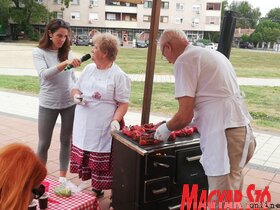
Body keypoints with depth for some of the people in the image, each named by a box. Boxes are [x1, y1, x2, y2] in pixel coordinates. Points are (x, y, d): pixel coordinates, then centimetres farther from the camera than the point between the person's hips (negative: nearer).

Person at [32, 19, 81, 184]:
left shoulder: (68, 52, 3)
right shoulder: (39, 52, -7)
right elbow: (44, 74, -24)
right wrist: (65, 63, -35)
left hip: (70, 103, 3)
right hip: (48, 104, -3)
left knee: (66, 141, 11)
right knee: (44, 143, 8)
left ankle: (63, 177, 25)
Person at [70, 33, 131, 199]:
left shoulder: (118, 76, -10)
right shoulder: (89, 69, 10)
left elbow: (123, 103, -10)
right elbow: (76, 88, 18)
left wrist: (116, 121, -24)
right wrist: (76, 96, -5)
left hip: (103, 129, -6)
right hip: (83, 126, 6)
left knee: (101, 163, 2)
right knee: (85, 159, 15)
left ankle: (98, 189, 19)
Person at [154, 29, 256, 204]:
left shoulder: (184, 60, -6)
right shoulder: (213, 53, 21)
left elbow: (185, 116, -11)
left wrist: (166, 128, 8)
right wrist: (193, 121, 35)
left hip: (225, 138, -9)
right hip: (243, 132, 9)